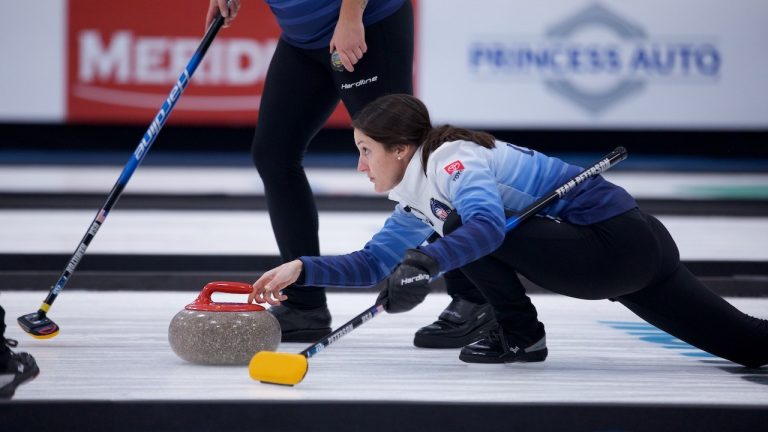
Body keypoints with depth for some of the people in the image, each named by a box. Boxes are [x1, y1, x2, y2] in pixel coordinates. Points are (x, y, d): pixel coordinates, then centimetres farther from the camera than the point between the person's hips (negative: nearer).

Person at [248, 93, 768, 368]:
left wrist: (426, 263, -49)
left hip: (620, 242, -10)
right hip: (635, 246, 10)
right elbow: (372, 262, 17)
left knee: (464, 228, -18)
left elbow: (489, 224, -35)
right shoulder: (417, 202, 13)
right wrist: (304, 269, 3)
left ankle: (521, 335, -2)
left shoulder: (453, 157, -16)